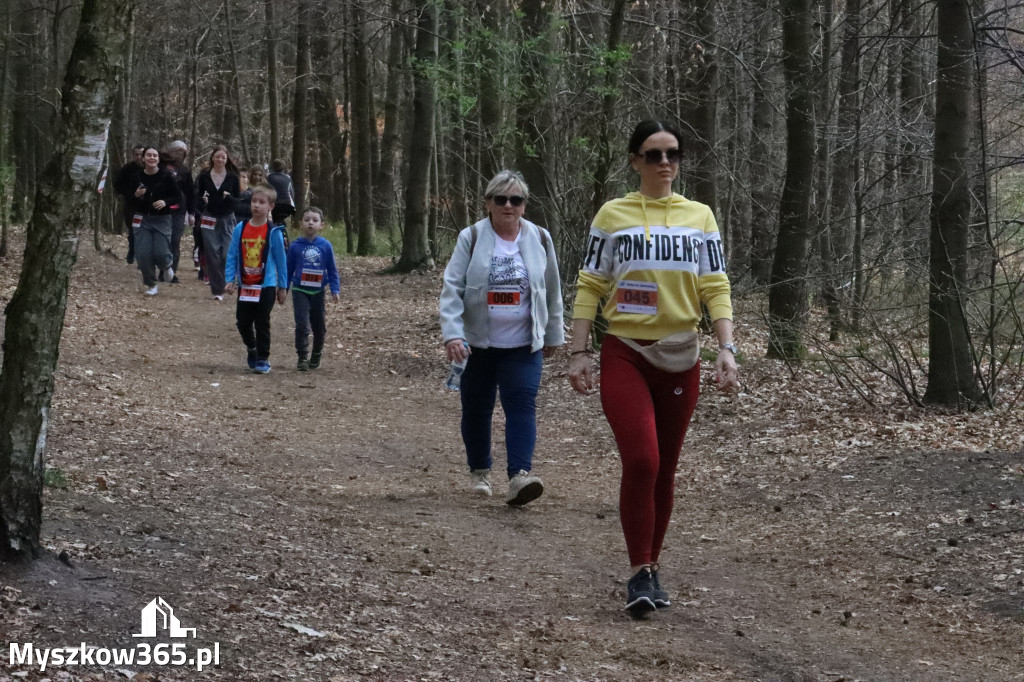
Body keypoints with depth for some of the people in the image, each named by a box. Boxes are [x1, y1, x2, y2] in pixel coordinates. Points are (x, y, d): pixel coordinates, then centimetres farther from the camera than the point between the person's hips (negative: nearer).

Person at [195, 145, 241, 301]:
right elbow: (198, 198, 8)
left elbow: (238, 200, 2)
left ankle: (225, 286, 9)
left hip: (227, 219, 0)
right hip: (209, 219, 1)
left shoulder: (232, 177, 1)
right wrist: (202, 200, -14)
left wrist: (229, 197, -19)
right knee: (212, 254, -3)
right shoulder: (204, 176, 3)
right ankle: (217, 290, 3)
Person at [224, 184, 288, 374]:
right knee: (243, 321, 9)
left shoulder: (274, 232, -7)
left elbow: (281, 260, -1)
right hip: (245, 285, 3)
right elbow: (232, 256, 5)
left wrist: (282, 286, 1)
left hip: (266, 286, -3)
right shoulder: (240, 229, 0)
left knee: (262, 323, 1)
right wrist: (229, 280, -3)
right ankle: (251, 349, 33)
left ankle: (263, 359, 9)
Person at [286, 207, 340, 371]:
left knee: (319, 326, 12)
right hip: (300, 291, -2)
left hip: (318, 291, 2)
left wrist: (335, 289, -1)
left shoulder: (325, 246, -3)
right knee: (302, 325, -12)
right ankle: (302, 358, -5)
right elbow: (288, 270, 4)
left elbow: (332, 270, 4)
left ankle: (316, 356, 31)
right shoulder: (295, 246, -5)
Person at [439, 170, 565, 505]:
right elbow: (451, 288, -8)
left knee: (522, 403, -15)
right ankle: (479, 472, 28)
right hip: (478, 344, 0)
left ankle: (520, 474, -23)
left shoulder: (539, 239, 3)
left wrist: (553, 335, 16)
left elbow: (551, 292, 12)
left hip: (523, 345, 0)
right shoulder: (471, 238, -4)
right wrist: (452, 334, -19)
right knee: (476, 409, 10)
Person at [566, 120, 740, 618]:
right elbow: (590, 287, 3)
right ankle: (640, 572, -6)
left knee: (664, 470, 8)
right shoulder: (612, 216, 3)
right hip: (624, 355, -2)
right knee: (640, 461, -17)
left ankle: (652, 566, 24)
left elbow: (716, 288, 3)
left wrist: (727, 349, -8)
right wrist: (579, 353, -3)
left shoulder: (699, 217, 7)